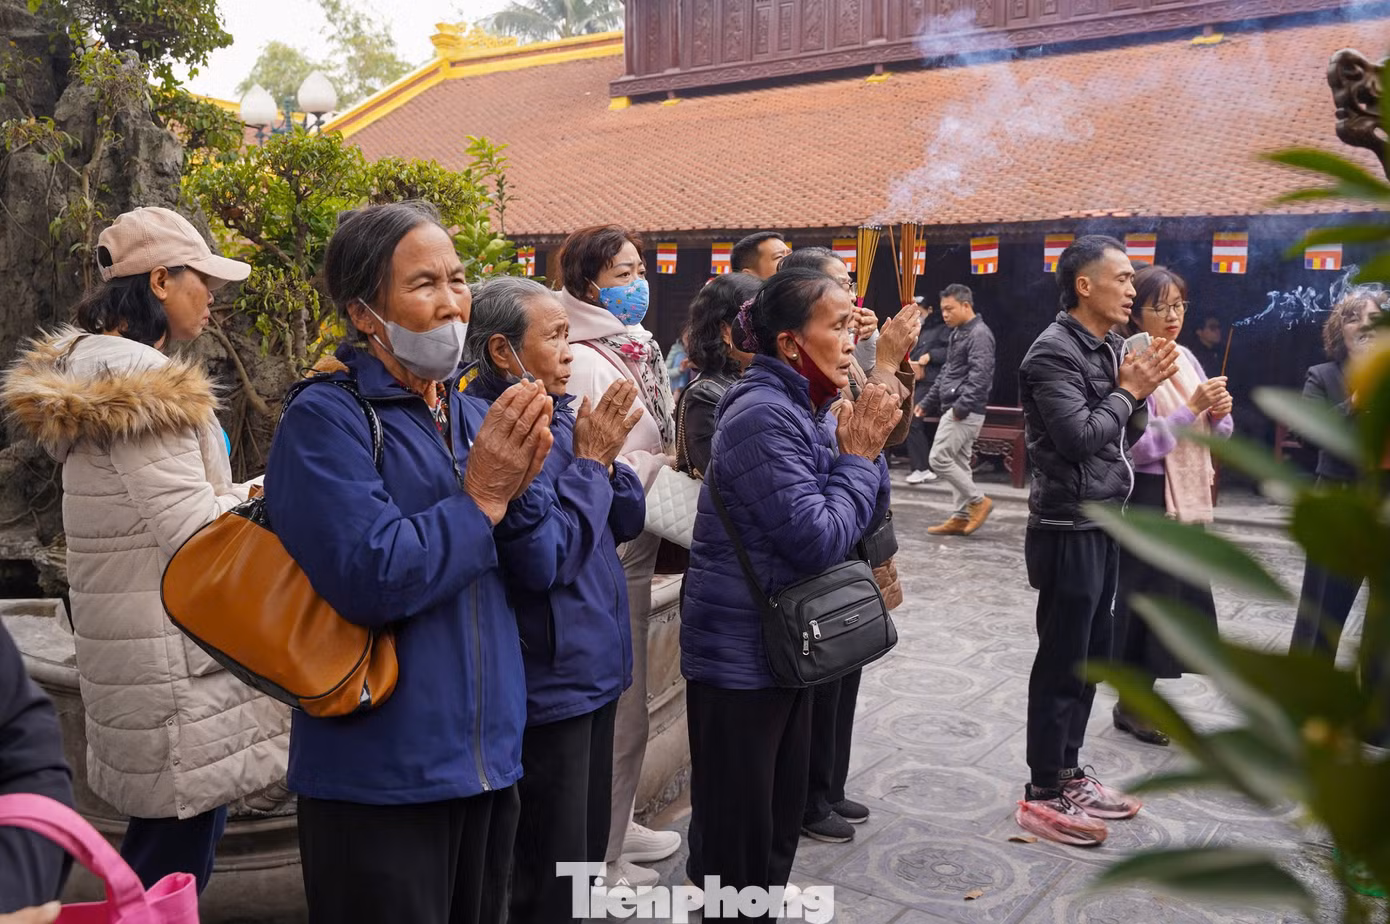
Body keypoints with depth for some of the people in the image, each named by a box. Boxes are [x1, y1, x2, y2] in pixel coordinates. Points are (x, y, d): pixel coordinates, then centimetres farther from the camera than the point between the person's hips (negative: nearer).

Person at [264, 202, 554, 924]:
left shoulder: (467, 417, 8)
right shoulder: (325, 419, -14)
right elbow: (371, 581, -25)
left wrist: (519, 487, -11)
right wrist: (480, 497, -17)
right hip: (379, 777, -7)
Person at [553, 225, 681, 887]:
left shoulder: (636, 347, 10)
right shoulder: (583, 362, -18)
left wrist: (666, 460, 2)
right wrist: (665, 464, -14)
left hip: (633, 548, 9)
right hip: (606, 557, -9)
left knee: (622, 700, 21)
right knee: (614, 706, 2)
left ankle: (616, 825, 38)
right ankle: (598, 857, 19)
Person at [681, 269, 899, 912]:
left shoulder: (808, 411, 7)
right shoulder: (764, 415, -21)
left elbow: (864, 521, 10)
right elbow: (818, 541, -25)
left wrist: (865, 447, -5)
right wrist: (858, 454, -13)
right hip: (741, 654, -9)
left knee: (781, 823, 20)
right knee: (737, 838, 5)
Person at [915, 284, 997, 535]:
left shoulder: (979, 334, -13)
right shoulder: (958, 333, 18)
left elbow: (980, 375, -22)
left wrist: (962, 406, -25)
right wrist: (927, 403, 21)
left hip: (966, 411, -10)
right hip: (955, 409, 10)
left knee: (939, 459, -10)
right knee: (958, 462, 10)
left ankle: (978, 501, 0)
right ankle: (961, 517, 14)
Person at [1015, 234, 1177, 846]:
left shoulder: (1107, 348, 11)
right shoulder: (1054, 352, -16)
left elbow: (1125, 436, 15)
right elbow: (1079, 437, -24)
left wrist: (1138, 390, -2)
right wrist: (1129, 391, -11)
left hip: (1102, 525, 9)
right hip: (1067, 530, -9)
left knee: (1089, 658, 16)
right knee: (1061, 663, -1)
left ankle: (1068, 774, 29)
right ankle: (1042, 796, 12)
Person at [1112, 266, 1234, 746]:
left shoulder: (1186, 359, 9)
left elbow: (1218, 434, 14)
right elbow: (1139, 444, -23)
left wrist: (1220, 413, -7)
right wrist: (1193, 407, -24)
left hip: (1188, 498, 8)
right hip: (1147, 498, -8)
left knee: (1183, 598, 13)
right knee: (1146, 599, 0)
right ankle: (1130, 704, 16)